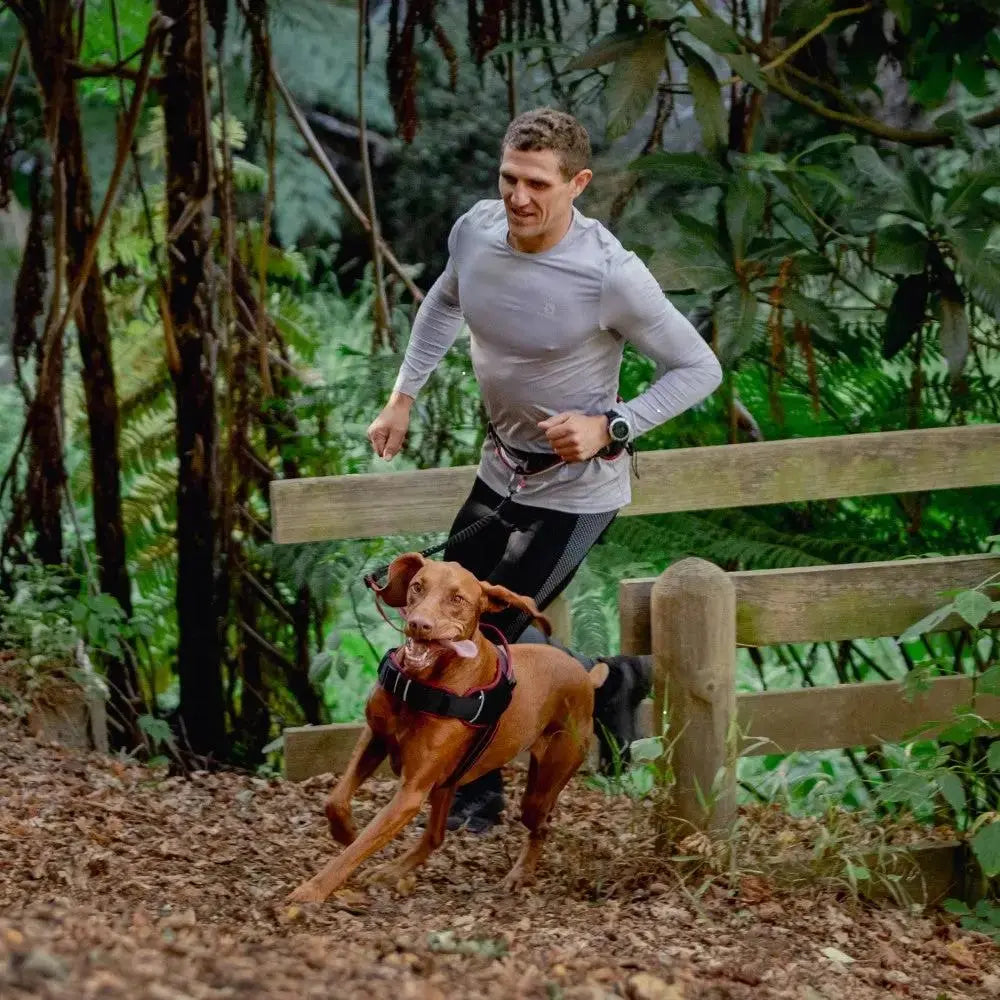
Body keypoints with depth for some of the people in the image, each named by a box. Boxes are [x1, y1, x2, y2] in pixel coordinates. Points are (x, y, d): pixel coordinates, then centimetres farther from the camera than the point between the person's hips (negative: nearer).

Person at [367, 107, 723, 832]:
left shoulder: (611, 275, -28)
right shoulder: (476, 230, -10)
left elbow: (699, 368, -17)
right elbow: (445, 302, 15)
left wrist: (609, 426, -26)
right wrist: (404, 395, 11)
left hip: (575, 488, -7)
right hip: (502, 467, 7)